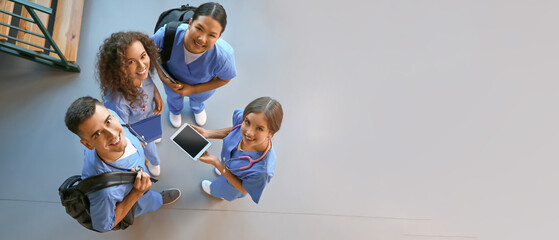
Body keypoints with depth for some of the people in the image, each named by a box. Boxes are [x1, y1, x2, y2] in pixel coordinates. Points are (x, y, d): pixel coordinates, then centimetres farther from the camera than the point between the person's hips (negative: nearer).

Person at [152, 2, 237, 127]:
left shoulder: (224, 56, -45)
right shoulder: (167, 34, -42)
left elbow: (224, 79, -22)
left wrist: (193, 89, -22)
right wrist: (163, 78, -28)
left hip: (203, 85, 0)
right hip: (172, 80, 1)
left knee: (198, 99, 38)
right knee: (173, 97, 38)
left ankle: (198, 108, 78)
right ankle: (175, 110, 77)